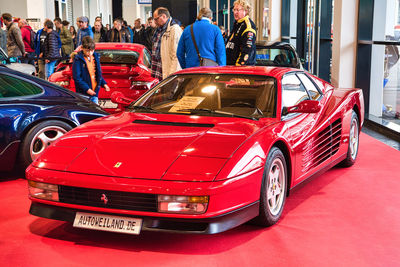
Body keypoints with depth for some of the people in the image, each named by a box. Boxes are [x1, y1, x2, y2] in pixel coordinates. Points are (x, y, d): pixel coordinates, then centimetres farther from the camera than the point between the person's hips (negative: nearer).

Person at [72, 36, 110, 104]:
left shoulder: (96, 57, 9)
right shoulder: (78, 60, -10)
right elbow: (76, 77, -15)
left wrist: (103, 83, 5)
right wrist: (86, 89, -22)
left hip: (94, 92, 6)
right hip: (83, 93, -6)